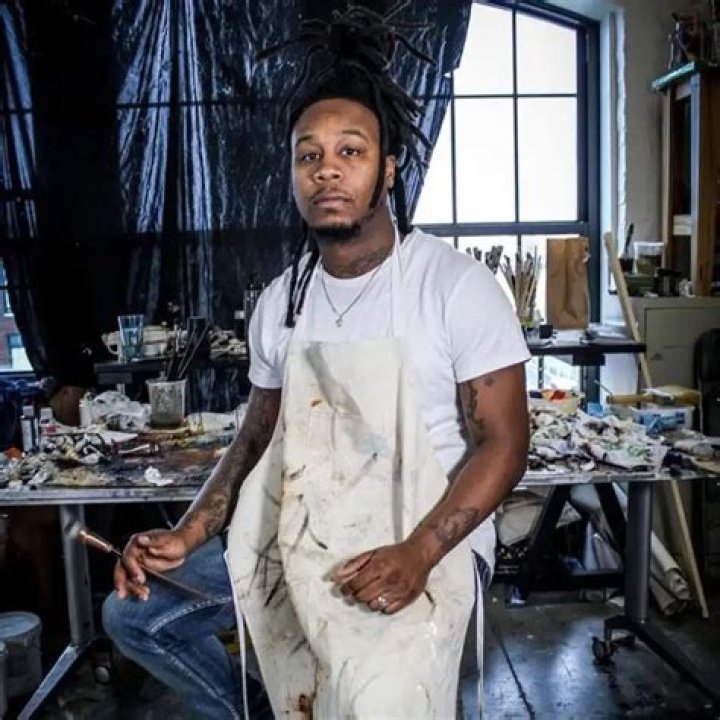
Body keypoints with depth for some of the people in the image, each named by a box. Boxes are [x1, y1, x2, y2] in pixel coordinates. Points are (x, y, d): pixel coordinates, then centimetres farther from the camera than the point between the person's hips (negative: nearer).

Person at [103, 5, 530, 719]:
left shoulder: (457, 285, -13)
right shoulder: (279, 303, 4)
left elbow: (502, 443, -12)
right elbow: (258, 438, 11)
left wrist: (417, 555, -25)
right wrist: (187, 536, -3)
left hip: (426, 542, -5)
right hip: (300, 537, 6)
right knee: (132, 611, 8)